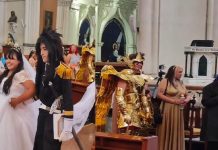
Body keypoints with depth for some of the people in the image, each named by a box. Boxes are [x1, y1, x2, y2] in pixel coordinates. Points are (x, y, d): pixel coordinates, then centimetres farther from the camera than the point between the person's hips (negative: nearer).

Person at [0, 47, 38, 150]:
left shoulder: (21, 74, -18)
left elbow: (32, 90, -28)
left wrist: (17, 100, -23)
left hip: (18, 112, -8)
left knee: (19, 139, 2)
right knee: (9, 138, 16)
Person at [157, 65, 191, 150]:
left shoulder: (181, 83, 17)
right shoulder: (165, 81, -3)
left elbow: (187, 96, 21)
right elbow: (159, 94, -12)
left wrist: (186, 100, -4)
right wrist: (174, 101, -16)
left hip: (178, 111, 6)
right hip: (167, 111, -6)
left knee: (176, 133, 5)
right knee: (166, 133, -4)